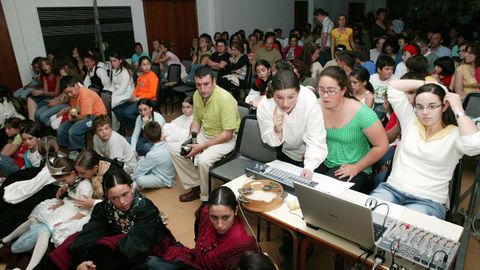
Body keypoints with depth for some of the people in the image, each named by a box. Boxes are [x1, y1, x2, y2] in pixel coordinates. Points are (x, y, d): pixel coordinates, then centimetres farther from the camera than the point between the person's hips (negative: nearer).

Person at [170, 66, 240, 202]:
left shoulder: (225, 98, -28)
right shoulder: (197, 95, -5)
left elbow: (227, 134, -26)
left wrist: (202, 147, -24)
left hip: (227, 138, -8)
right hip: (205, 133, 8)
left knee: (203, 160, -32)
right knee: (175, 150, 0)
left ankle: (207, 198, -7)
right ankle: (195, 186, 12)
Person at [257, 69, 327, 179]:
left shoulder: (309, 100, -34)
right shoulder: (264, 106, -29)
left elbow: (316, 141, -32)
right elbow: (271, 143, -18)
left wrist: (309, 167, -47)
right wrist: (277, 130, -40)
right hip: (285, 154, 2)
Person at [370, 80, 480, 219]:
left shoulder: (455, 134, 0)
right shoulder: (410, 121, 9)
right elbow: (393, 86, 8)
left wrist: (458, 110, -13)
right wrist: (427, 83, 6)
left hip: (428, 201, -2)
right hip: (392, 189, 3)